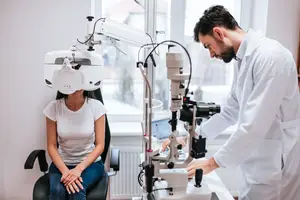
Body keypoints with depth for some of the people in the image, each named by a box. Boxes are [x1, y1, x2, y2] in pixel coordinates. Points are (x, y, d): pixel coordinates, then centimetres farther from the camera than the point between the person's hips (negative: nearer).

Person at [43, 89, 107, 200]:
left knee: (76, 190, -30)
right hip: (62, 163, 1)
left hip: (90, 163, -1)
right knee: (57, 190, -28)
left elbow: (99, 145, -10)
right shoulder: (53, 107, -10)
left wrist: (79, 169, -22)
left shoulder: (96, 106, -13)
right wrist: (65, 171, -21)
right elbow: (52, 146, -6)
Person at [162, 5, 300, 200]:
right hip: (256, 164, 8)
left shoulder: (269, 56, -22)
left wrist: (213, 162, -17)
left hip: (275, 167, -8)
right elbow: (231, 111, 14)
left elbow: (255, 125, -27)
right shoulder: (243, 59, 8)